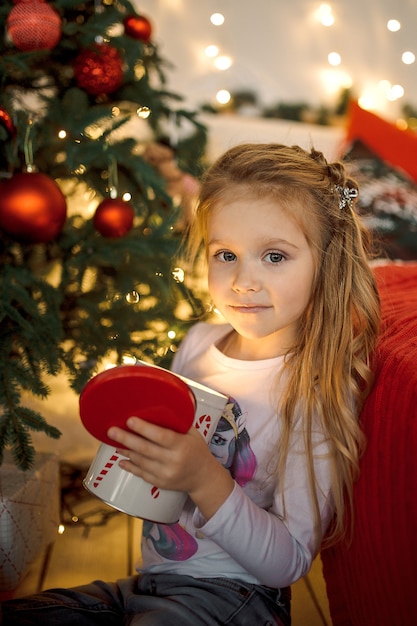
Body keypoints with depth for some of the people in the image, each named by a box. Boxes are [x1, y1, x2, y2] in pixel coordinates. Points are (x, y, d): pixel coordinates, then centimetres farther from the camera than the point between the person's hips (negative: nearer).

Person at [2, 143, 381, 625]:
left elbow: (288, 564, -17)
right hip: (148, 581, 6)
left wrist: (206, 480, -31)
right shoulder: (199, 341, 3)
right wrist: (130, 430, -5)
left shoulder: (320, 393, -16)